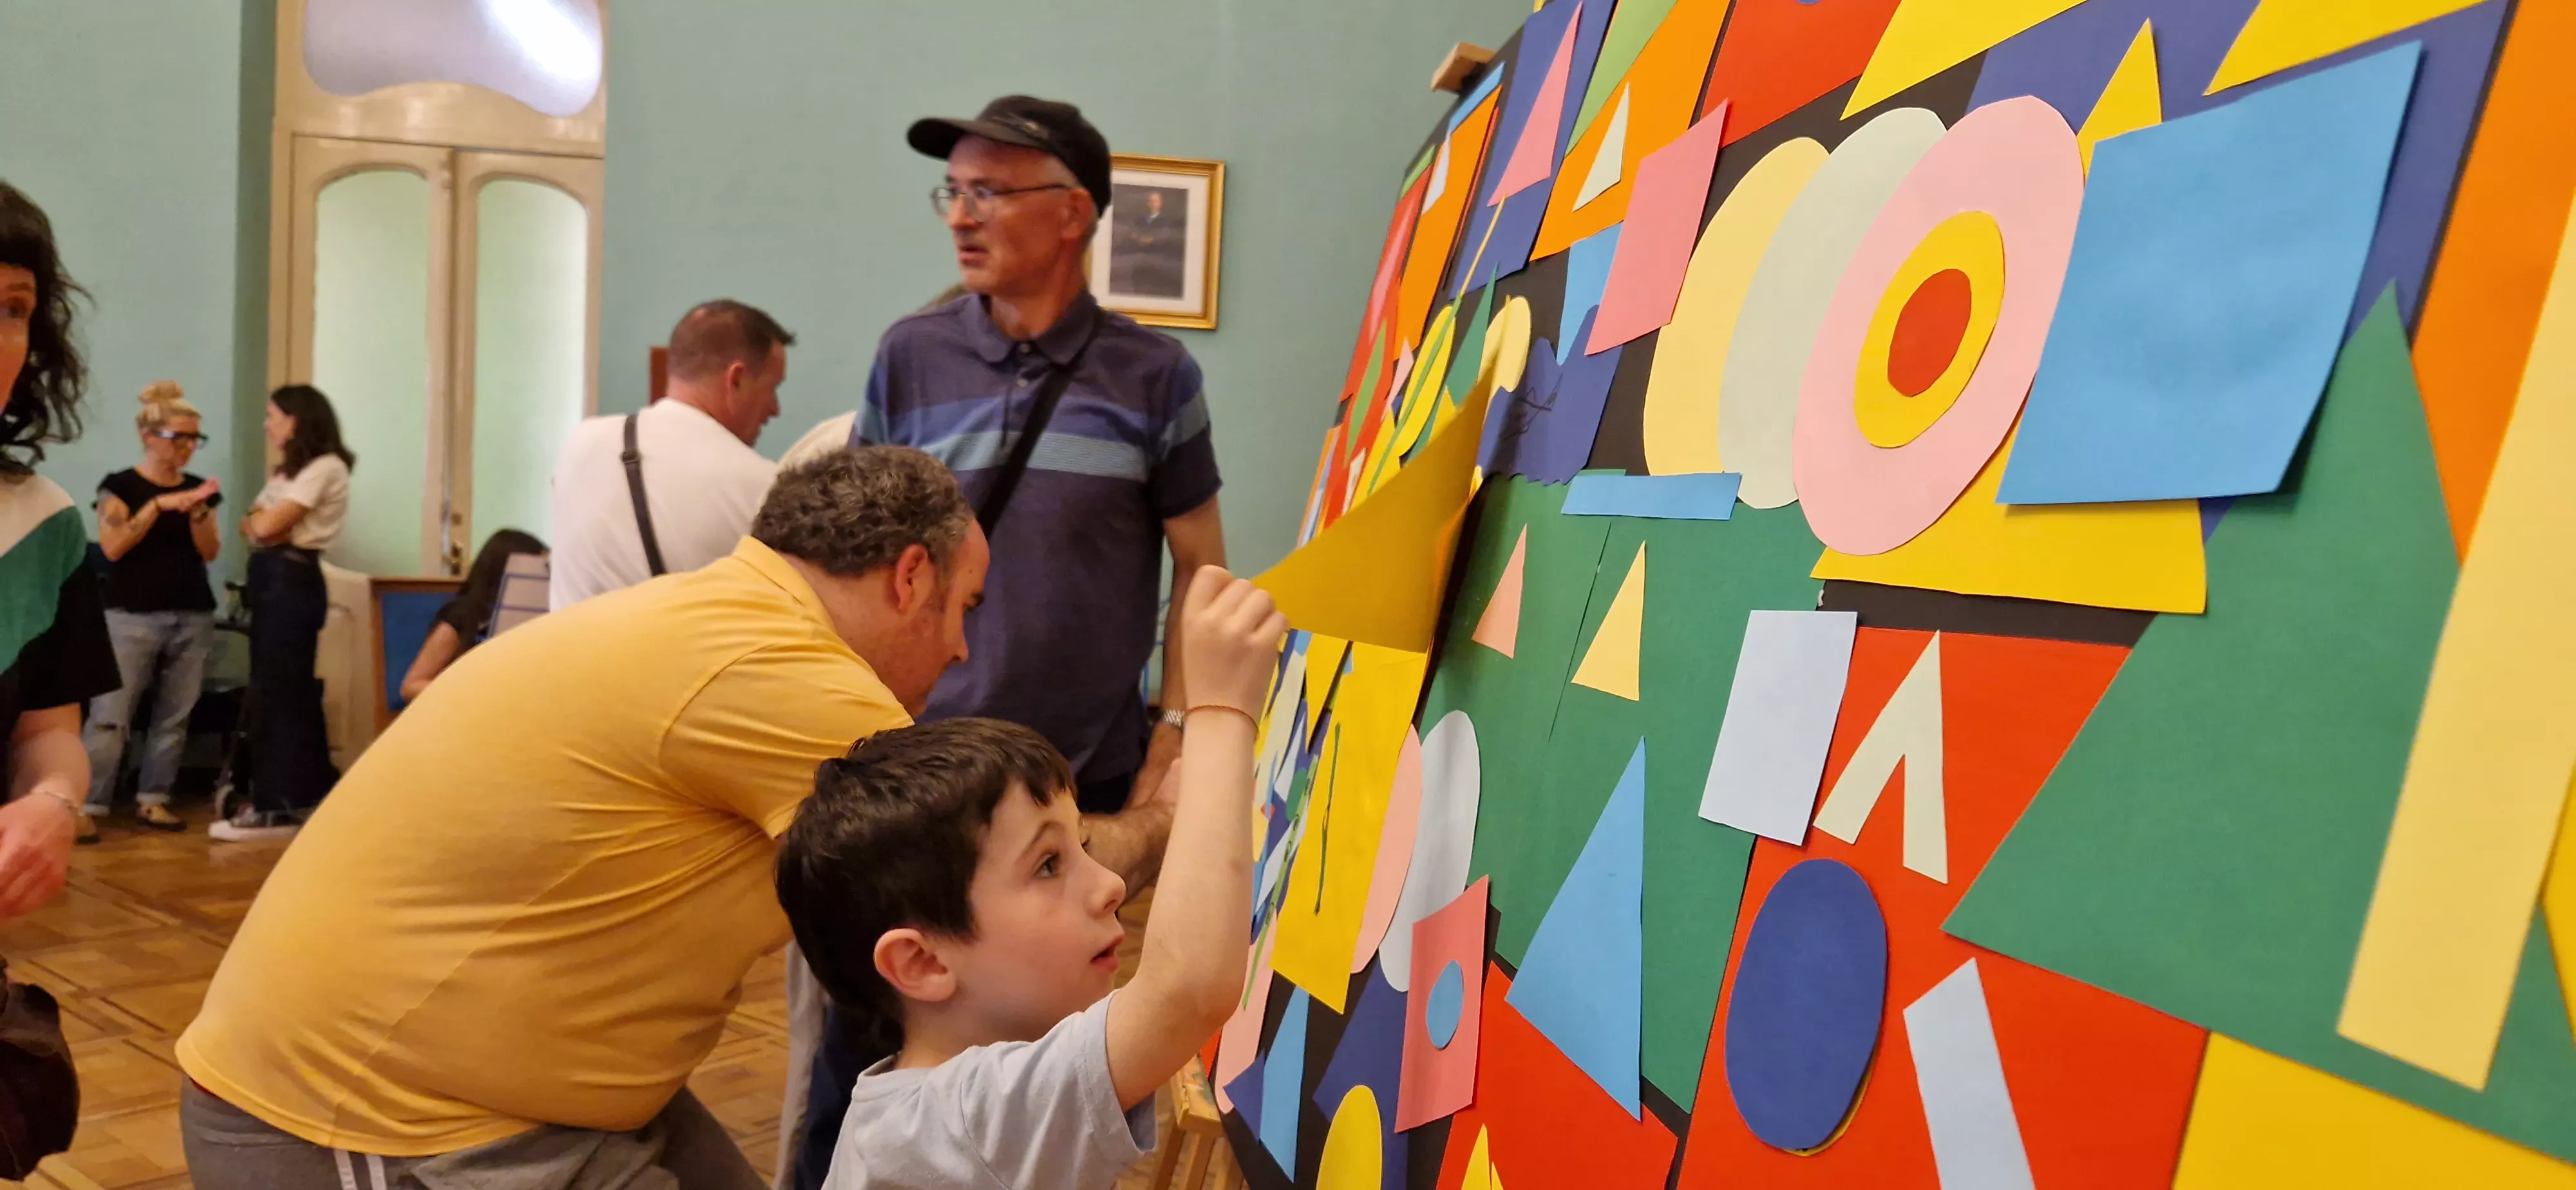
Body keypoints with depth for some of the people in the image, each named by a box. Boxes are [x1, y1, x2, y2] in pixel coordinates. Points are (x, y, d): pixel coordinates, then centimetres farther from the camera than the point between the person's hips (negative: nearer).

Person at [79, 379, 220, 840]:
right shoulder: (121, 485, -1)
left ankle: (152, 800, 14)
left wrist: (198, 513, -11)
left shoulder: (198, 488, 11)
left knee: (174, 716, 5)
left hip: (193, 617, 4)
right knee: (111, 714, -8)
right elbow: (113, 547, -12)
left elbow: (210, 552, 5)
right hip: (133, 616, -4)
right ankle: (87, 807, -5)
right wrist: (159, 505, -18)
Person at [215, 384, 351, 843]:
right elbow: (252, 526, 12)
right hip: (270, 579, 10)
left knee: (276, 691, -8)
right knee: (290, 690, 11)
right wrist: (259, 523, -8)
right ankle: (303, 796, 16)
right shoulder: (288, 471, 21)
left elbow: (270, 526, -16)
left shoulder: (325, 468, -11)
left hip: (292, 580, -10)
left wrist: (264, 519, 4)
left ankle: (277, 808, -4)